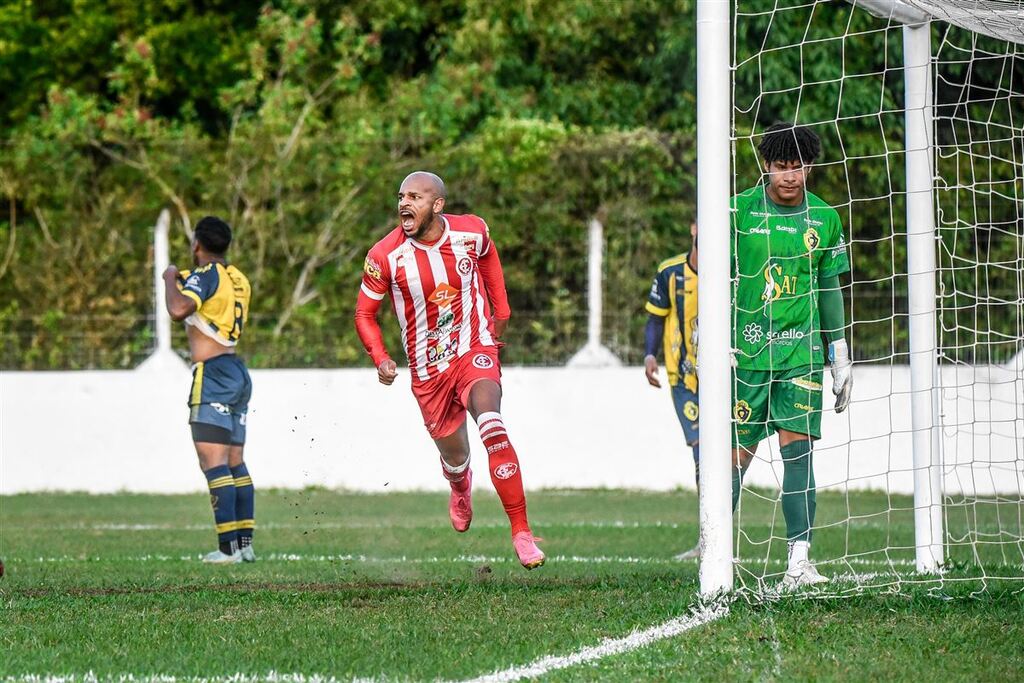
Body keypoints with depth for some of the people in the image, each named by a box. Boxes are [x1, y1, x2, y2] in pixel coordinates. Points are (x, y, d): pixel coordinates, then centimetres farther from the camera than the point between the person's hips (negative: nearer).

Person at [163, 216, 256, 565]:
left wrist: (171, 279, -8)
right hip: (237, 372, 9)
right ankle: (245, 542, 8)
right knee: (235, 463, 11)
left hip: (212, 375, -9)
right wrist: (184, 280, 36)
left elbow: (179, 309, -26)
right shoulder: (238, 280, 15)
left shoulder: (206, 275, -10)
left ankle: (228, 547, -16)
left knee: (213, 462, -11)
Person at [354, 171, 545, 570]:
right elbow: (365, 313, -2)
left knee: (492, 427, -28)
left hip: (475, 350, -1)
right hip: (428, 368, 1)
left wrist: (500, 310, 15)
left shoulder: (472, 232, -10)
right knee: (455, 457, 12)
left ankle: (521, 531, -24)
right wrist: (380, 358, -18)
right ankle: (460, 488, 54)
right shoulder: (385, 256, -15)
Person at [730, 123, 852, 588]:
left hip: (802, 349, 1)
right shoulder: (739, 211, -2)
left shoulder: (824, 219, 6)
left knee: (798, 446, -10)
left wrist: (840, 357, 14)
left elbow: (829, 289, 14)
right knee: (738, 452, 2)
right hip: (747, 349, -1)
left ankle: (799, 561, -12)